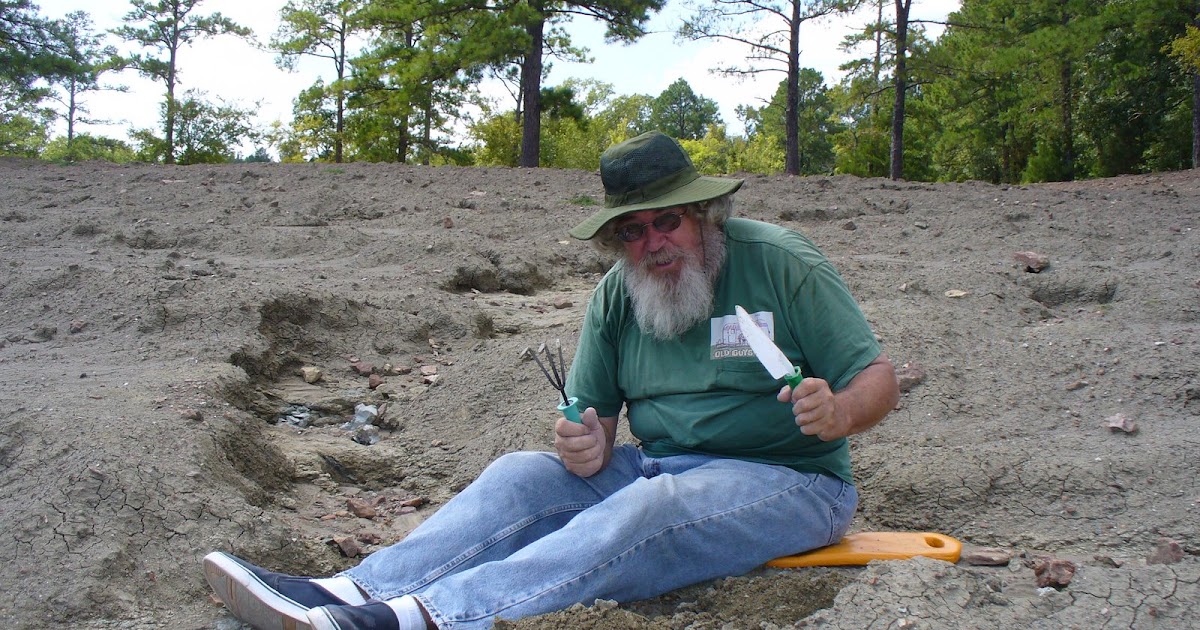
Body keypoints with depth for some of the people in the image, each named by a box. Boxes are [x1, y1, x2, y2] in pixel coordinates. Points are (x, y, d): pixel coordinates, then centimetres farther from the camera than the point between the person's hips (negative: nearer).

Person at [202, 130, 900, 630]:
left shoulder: (782, 262, -9)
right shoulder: (616, 296, 3)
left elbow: (878, 378, -8)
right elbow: (594, 412, 4)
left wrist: (840, 412, -30)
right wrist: (586, 447, -20)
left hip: (790, 482, -5)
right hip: (658, 465, 5)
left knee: (646, 507, -34)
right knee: (519, 476, -15)